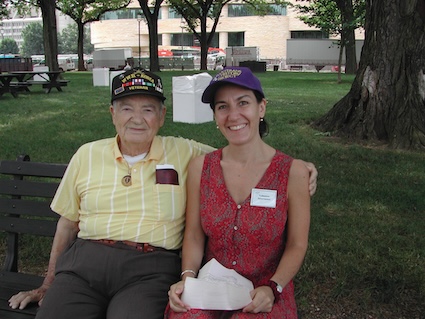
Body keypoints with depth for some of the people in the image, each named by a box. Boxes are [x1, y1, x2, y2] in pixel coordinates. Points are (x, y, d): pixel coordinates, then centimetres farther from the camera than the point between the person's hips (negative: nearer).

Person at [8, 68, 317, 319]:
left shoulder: (184, 153, 6)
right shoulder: (87, 155, 13)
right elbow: (68, 222, 19)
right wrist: (48, 286, 23)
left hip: (150, 268, -2)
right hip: (83, 261, 3)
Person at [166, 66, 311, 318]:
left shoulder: (293, 172, -7)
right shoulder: (200, 167, 0)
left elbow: (297, 245, -1)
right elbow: (194, 236, 4)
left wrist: (272, 288, -14)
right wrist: (188, 277, -12)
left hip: (264, 295, -1)